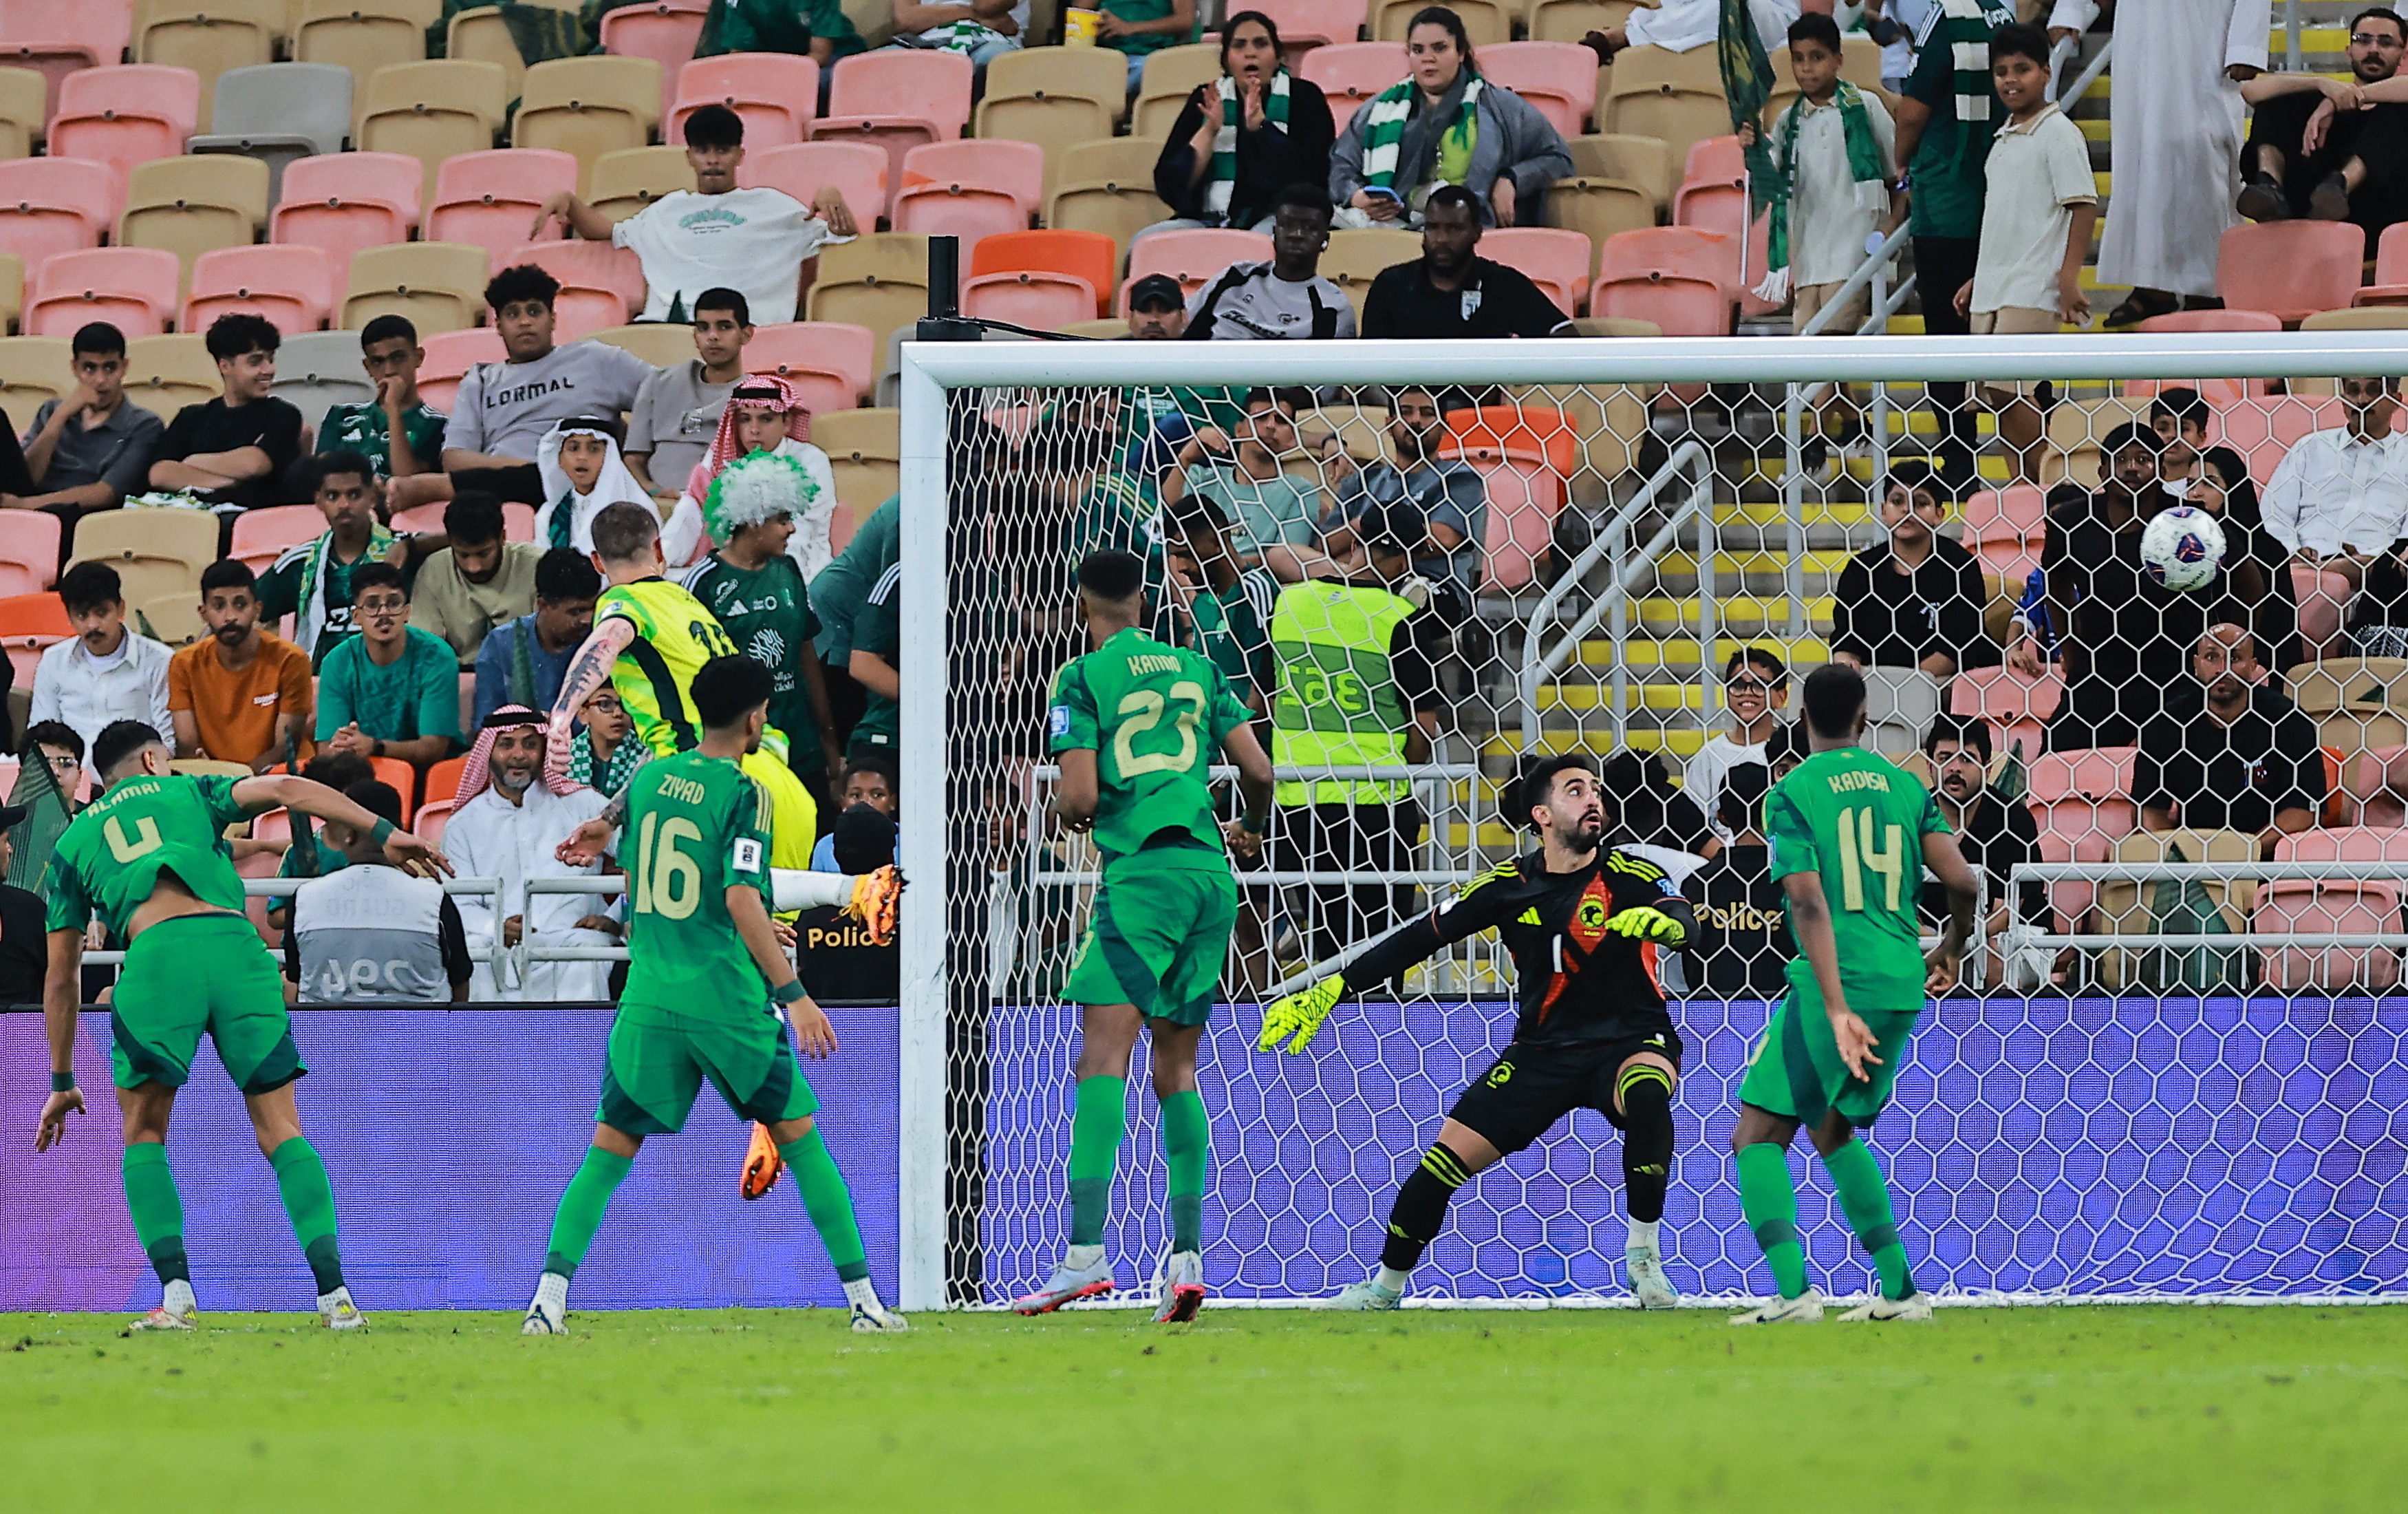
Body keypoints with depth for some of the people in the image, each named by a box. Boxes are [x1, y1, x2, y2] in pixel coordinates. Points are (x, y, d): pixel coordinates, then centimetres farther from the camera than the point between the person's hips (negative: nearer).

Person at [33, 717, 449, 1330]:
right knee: (281, 1131, 6)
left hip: (156, 953, -1)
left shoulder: (73, 844, 30)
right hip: (235, 943, 1)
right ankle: (334, 1292, -5)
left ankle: (176, 1292, -1)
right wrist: (383, 833, 4)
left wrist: (62, 1083, 38)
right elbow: (284, 790, 11)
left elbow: (61, 977, 32)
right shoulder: (187, 792, 30)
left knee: (144, 1135, 15)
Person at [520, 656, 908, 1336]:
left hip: (649, 999, 4)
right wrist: (792, 993, -19)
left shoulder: (650, 777, 7)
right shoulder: (742, 795, -9)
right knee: (801, 1141, 10)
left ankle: (550, 1294, -9)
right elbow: (741, 899, -19)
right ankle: (864, 1299, 10)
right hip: (727, 998, -4)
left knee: (609, 1153, 7)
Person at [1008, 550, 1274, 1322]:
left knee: (1103, 1056, -13)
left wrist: (1064, 810, 16)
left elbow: (1080, 797, -7)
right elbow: (1259, 770, 14)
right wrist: (1251, 829, 35)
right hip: (1210, 869, 6)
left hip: (1141, 872, -6)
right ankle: (1187, 1255, 7)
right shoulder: (1196, 669, 17)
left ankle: (1086, 1250, -26)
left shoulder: (1085, 677, 1)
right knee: (1176, 1067, 13)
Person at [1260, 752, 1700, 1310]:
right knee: (1446, 1158, -6)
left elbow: (1685, 925, -28)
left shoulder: (1627, 875, -10)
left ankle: (1644, 1258, -21)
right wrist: (1326, 993, 0)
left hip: (1629, 1042, -3)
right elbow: (1419, 939, 4)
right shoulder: (1509, 886, -2)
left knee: (1645, 1096, -37)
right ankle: (1387, 1284, 18)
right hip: (1543, 1050, 3)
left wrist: (1658, 920, -53)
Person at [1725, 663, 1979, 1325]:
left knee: (1757, 1137, -1)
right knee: (1835, 1131, 23)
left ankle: (1793, 1290, -19)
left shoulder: (1793, 793, -4)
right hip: (1903, 983, 6)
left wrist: (1836, 1009, -20)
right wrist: (1952, 948, 24)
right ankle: (1902, 1291, 20)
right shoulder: (1904, 784, 10)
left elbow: (1811, 906, -14)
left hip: (1835, 979, -6)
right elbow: (1962, 883, 3)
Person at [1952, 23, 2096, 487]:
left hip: (2032, 289, -9)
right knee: (2001, 396, 6)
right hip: (1993, 288, 9)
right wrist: (1977, 279, 26)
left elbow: (2083, 205, -12)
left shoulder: (2058, 134, -7)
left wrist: (2070, 276, -19)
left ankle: (2034, 491, -11)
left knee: (2014, 388, -14)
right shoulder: (2005, 138, 18)